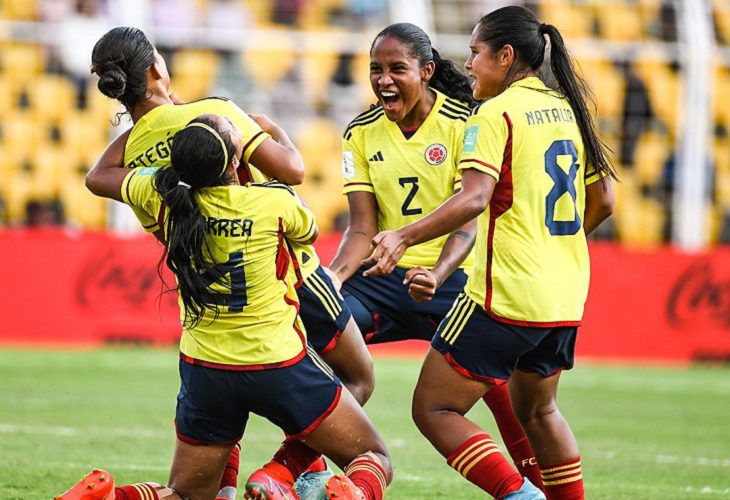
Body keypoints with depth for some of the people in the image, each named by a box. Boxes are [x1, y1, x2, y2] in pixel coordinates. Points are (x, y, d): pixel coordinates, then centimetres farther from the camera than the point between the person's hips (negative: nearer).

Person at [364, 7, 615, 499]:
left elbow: (474, 199, -24)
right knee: (538, 409, 26)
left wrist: (404, 237, -30)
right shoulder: (567, 108, 12)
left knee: (434, 409, -1)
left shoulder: (496, 113, -10)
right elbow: (602, 201, 19)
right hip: (564, 300, 8)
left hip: (505, 298, -8)